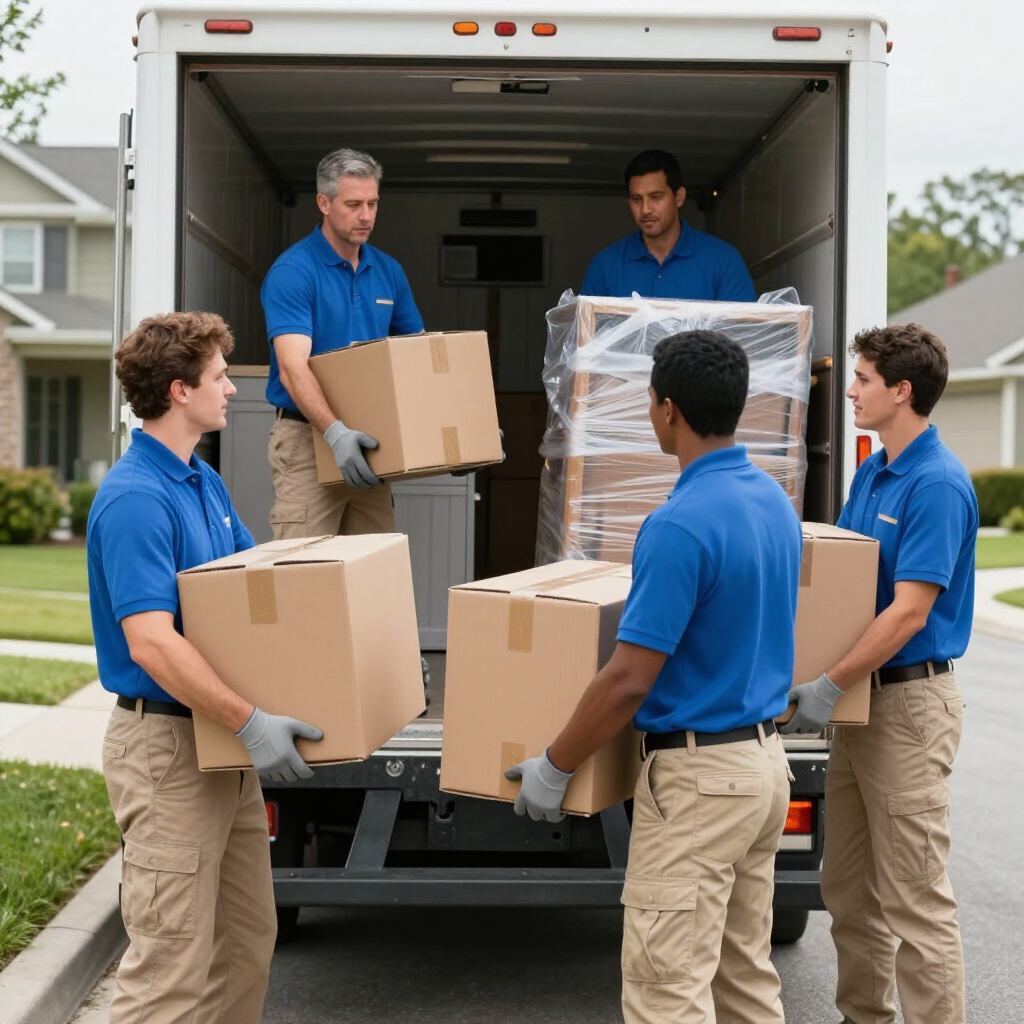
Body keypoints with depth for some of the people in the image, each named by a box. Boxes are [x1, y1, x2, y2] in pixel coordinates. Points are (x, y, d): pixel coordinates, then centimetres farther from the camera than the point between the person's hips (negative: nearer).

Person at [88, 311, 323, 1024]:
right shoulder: (135, 498, -20)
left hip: (222, 744, 10)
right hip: (167, 746, -10)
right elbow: (150, 643, -28)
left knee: (248, 940, 17)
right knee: (172, 963, -5)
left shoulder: (206, 483, 11)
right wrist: (248, 722, -29)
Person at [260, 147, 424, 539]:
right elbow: (293, 368, -22)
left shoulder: (388, 271, 9)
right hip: (308, 438, -6)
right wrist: (335, 432, -37)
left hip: (368, 441, 6)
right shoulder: (292, 271, -11)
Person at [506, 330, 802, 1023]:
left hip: (698, 779, -9)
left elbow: (629, 681, -21)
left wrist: (555, 767, -8)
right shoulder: (775, 499, 7)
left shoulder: (682, 524, -21)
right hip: (765, 760, 10)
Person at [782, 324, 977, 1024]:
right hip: (863, 700, 10)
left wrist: (831, 687, -22)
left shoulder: (938, 484, -18)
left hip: (910, 702, -9)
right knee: (850, 888, 16)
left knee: (915, 900, -4)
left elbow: (909, 610, -22)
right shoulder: (871, 474, 11)